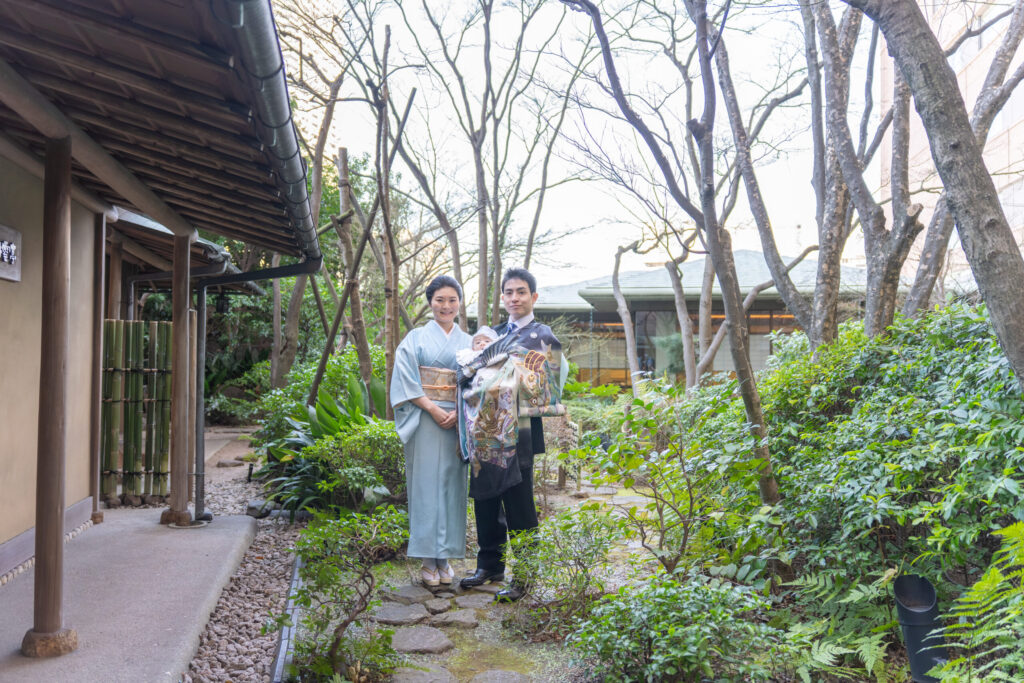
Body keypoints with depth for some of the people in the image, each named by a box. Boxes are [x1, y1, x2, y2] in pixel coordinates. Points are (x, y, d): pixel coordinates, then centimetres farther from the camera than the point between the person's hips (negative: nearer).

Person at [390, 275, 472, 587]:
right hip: (424, 421, -2)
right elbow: (406, 380, -4)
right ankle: (428, 560, 7)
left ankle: (445, 558, 14)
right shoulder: (416, 338, 5)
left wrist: (459, 412, -10)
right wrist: (433, 408, -14)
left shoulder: (468, 343, 12)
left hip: (457, 421, 2)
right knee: (425, 484, -2)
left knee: (452, 485, 4)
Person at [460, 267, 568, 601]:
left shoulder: (541, 336, -3)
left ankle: (524, 575, 12)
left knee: (518, 501, 0)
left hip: (519, 430, -6)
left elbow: (541, 384, -12)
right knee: (485, 496, 13)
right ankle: (489, 564, 28)